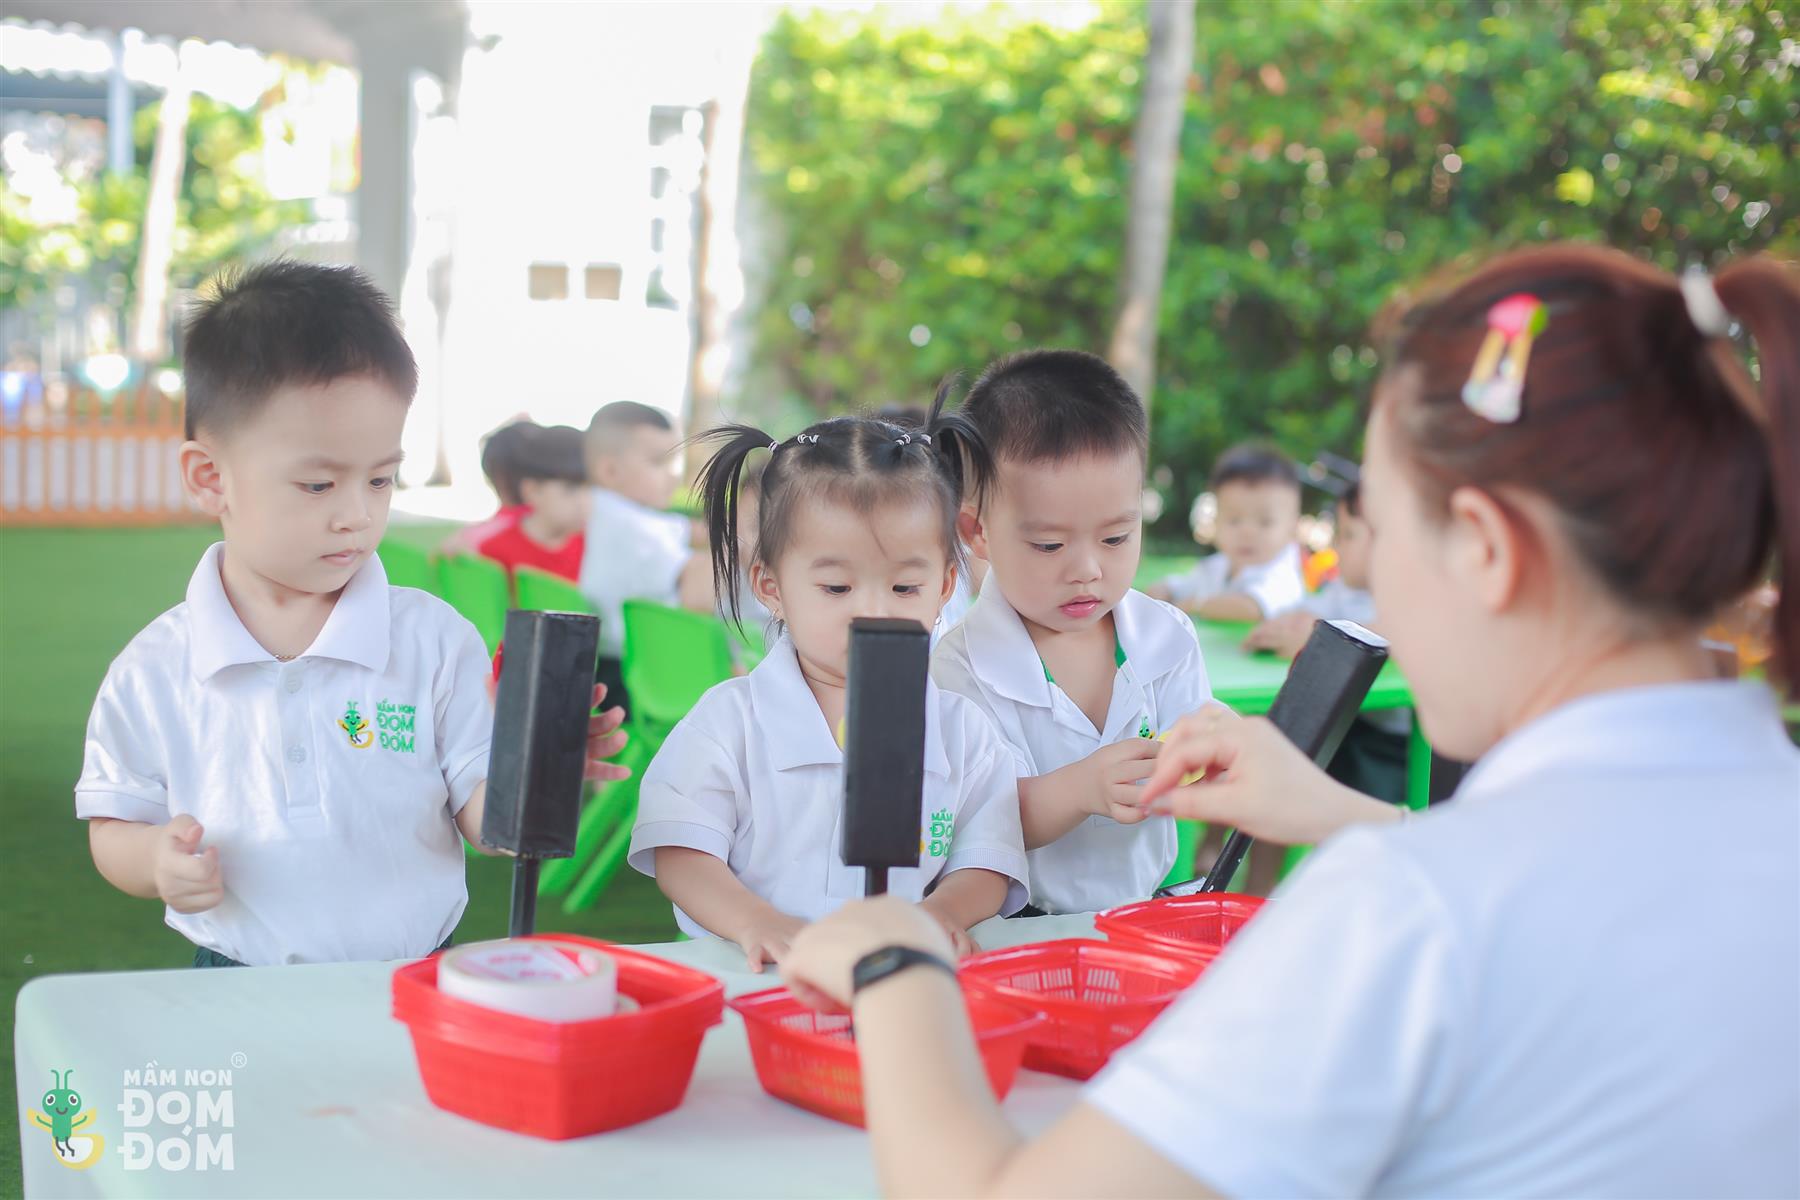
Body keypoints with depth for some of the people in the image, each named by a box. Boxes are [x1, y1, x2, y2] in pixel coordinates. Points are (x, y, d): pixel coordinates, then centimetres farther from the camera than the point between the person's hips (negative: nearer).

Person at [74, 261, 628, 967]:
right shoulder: (156, 671, 3)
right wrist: (157, 859, -10)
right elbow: (112, 832, 11)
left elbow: (480, 816, 0)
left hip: (413, 991, 1)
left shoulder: (435, 640, 1)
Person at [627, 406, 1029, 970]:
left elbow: (987, 869, 7)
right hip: (748, 986, -3)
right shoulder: (731, 720, 3)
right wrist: (757, 923, -22)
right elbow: (681, 858, -4)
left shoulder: (961, 730, 9)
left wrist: (941, 911, -15)